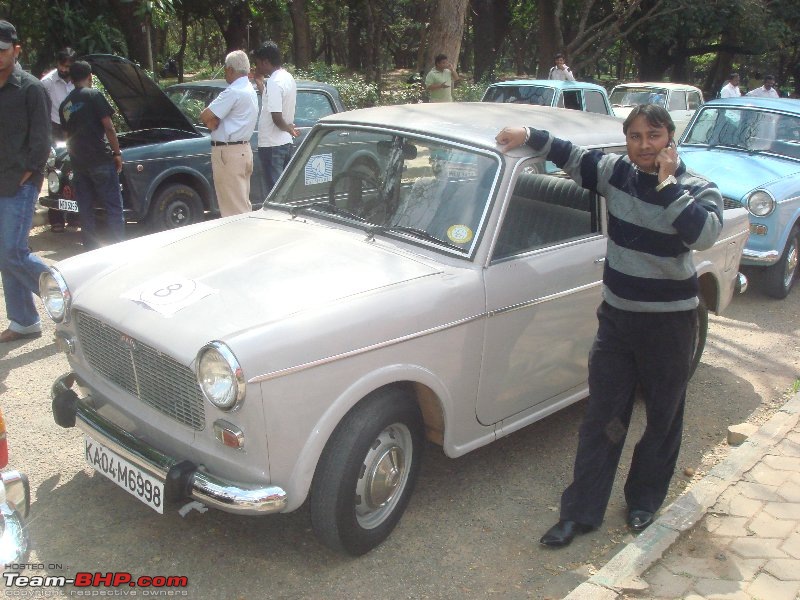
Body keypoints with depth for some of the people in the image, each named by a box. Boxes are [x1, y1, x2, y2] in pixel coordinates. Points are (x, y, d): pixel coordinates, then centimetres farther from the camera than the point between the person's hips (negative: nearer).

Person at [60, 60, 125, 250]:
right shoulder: (94, 95, -4)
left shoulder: (65, 104, 15)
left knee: (85, 210, 10)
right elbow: (108, 127, -9)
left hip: (77, 162, 6)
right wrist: (117, 153, -2)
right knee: (113, 206, -2)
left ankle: (91, 249, 14)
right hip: (99, 158, -6)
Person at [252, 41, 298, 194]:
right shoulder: (288, 77, 10)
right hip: (286, 142, 9)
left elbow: (276, 117, -24)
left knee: (274, 189, -3)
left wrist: (288, 128, -6)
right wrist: (259, 83, 16)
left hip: (271, 145, -9)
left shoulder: (275, 82, -19)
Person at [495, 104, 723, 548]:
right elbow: (572, 157, 11)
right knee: (602, 419, 7)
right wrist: (529, 136, 0)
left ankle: (644, 501, 34)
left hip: (670, 322, -2)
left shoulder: (698, 190, -11)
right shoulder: (617, 173, -2)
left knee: (663, 419, 13)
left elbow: (703, 234, -30)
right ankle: (581, 512, 17)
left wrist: (666, 183, -26)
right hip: (616, 316, 2)